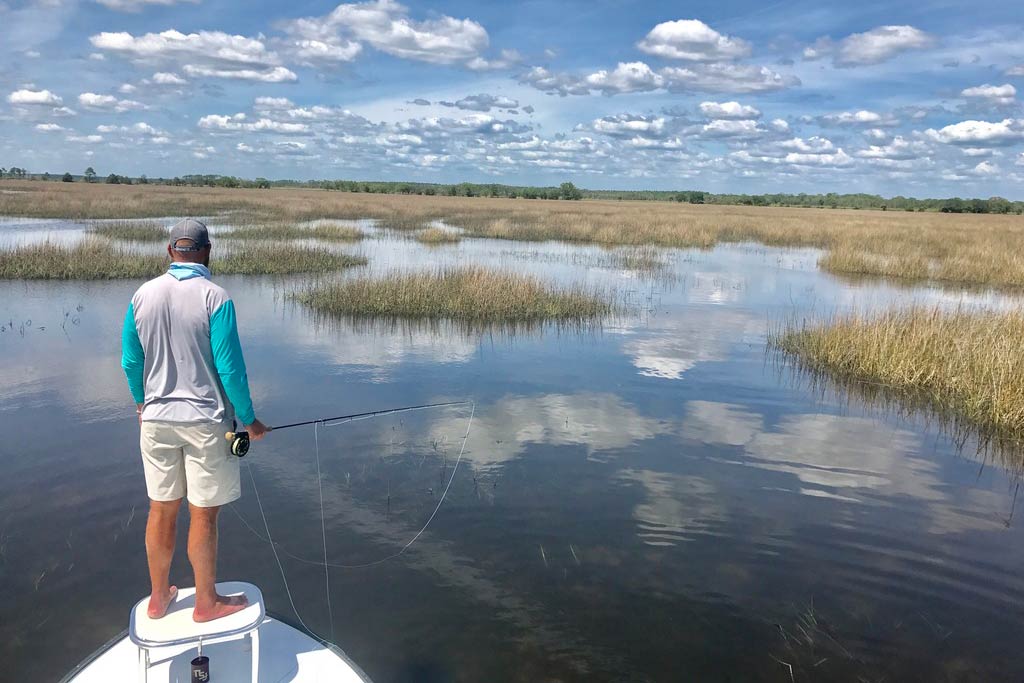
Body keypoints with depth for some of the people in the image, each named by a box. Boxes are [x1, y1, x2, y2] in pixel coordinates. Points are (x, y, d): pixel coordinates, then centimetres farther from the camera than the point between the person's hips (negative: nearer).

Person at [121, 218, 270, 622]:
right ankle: (207, 602, 21)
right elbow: (230, 368, -15)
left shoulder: (143, 296, 1)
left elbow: (130, 361, 9)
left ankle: (159, 597, 31)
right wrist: (250, 421, -4)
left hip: (156, 419, 5)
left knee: (161, 510, 16)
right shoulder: (215, 298, -14)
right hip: (205, 421, -5)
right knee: (203, 515, 6)